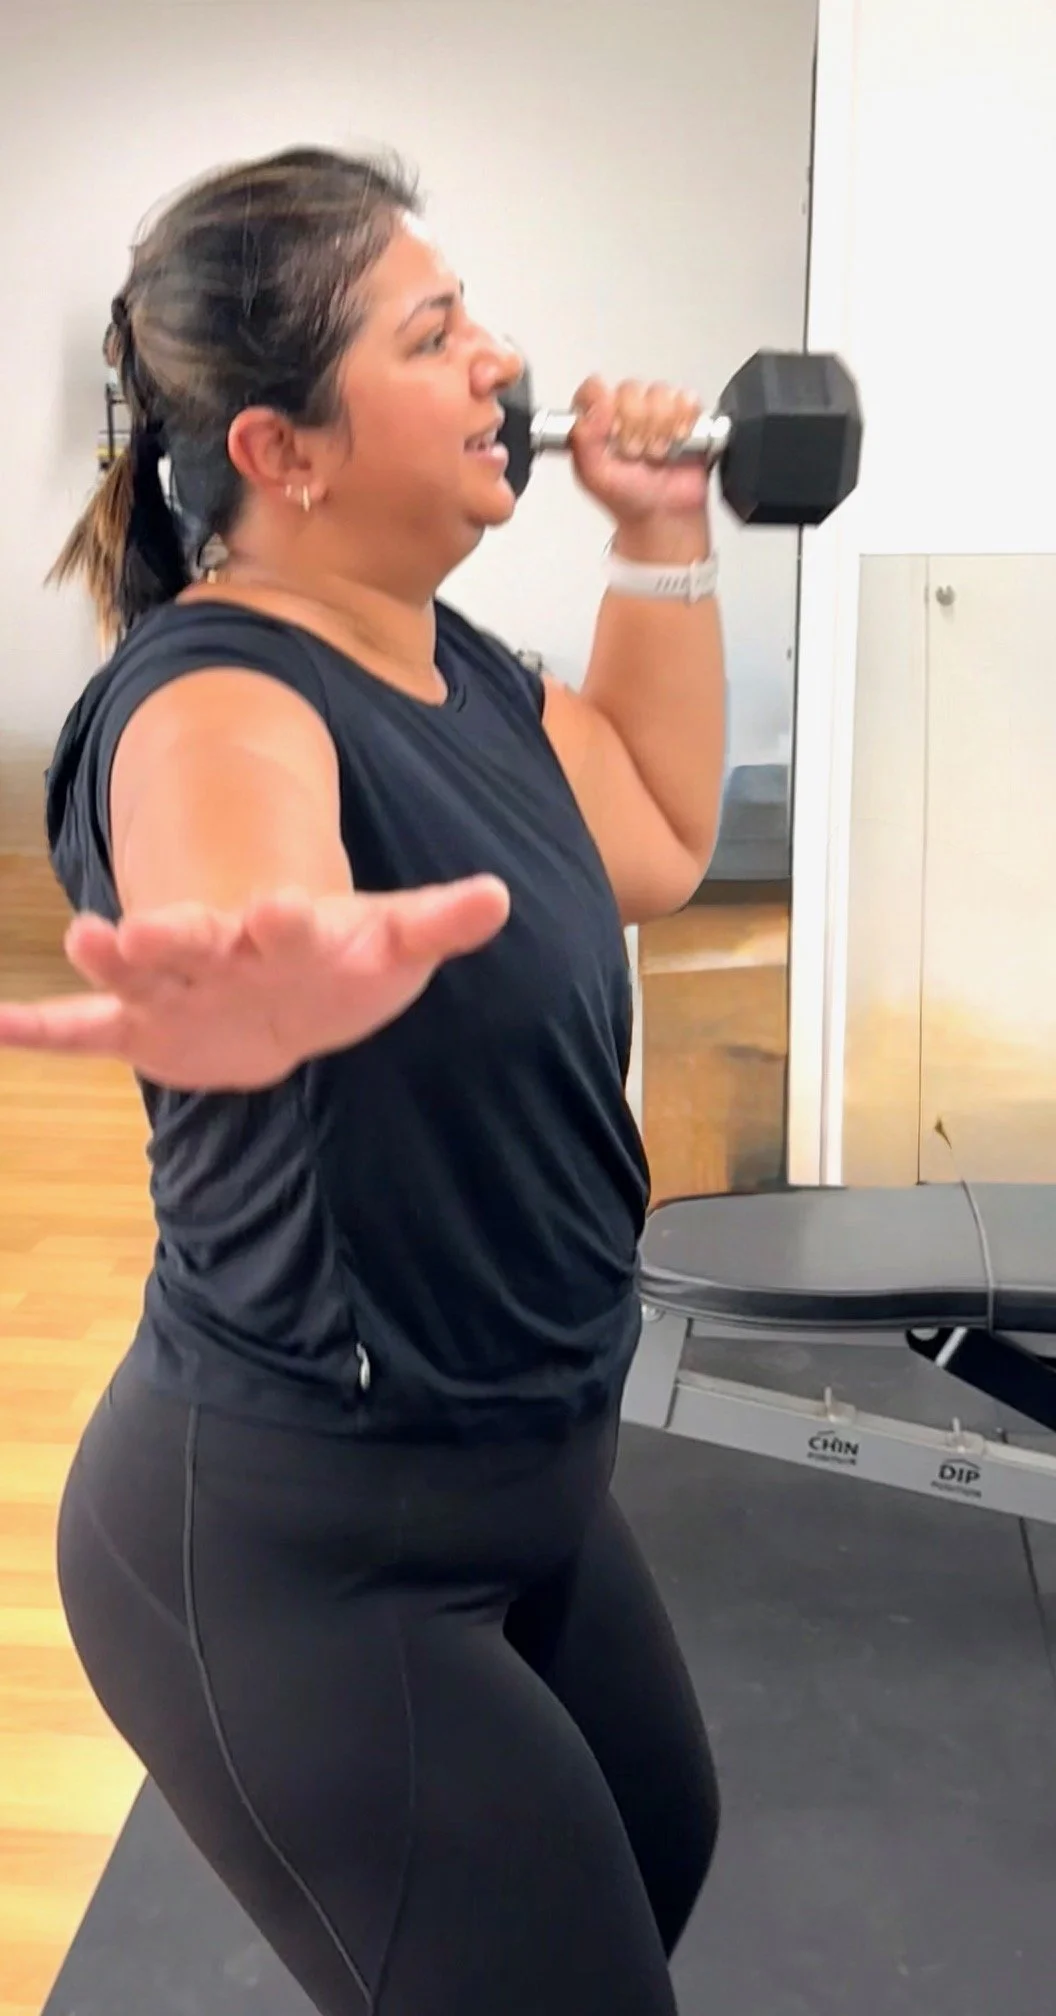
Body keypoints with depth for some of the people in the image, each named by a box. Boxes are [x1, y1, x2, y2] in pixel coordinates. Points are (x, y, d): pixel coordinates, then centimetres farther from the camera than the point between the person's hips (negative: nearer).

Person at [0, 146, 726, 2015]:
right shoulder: (214, 696, -24)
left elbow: (656, 836, 17)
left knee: (662, 1851, 29)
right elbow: (230, 883, -48)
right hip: (300, 1545, -9)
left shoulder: (451, 658, 2)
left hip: (519, 1473, 9)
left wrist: (663, 543, 11)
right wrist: (261, 977, -71)